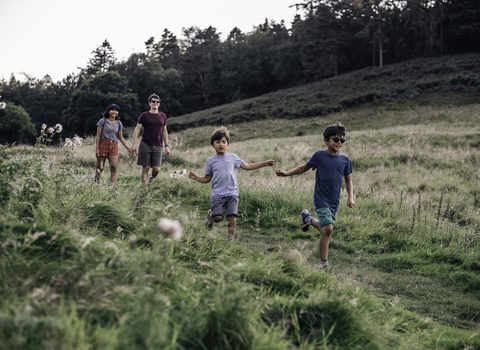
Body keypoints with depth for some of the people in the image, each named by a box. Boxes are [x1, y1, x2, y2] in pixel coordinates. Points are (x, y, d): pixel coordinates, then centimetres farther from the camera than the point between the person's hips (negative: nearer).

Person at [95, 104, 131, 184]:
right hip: (103, 145, -2)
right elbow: (98, 136, 2)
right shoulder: (102, 121, 4)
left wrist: (127, 147, 4)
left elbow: (121, 138, 17)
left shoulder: (119, 123, 13)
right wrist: (97, 148, -5)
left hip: (114, 146, 2)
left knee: (114, 166, -14)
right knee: (100, 167, 0)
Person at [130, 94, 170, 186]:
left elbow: (164, 131, 19)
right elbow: (137, 129, 1)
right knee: (145, 168, -4)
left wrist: (166, 146, 15)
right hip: (145, 145, -2)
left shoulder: (163, 116, 13)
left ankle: (150, 180, 24)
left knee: (156, 169, -5)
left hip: (157, 146, 2)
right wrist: (134, 144, -8)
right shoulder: (144, 115, 3)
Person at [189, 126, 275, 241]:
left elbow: (247, 166, 11)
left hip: (232, 193, 1)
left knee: (232, 216, -11)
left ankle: (230, 236, 5)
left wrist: (264, 163, 6)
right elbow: (207, 179, 11)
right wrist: (196, 177, -7)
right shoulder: (211, 161, 6)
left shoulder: (232, 157, 8)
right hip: (217, 194, -1)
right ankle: (211, 214, 20)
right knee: (218, 217, -14)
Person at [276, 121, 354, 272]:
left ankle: (307, 218, 48)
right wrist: (286, 173, 4)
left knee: (325, 229, 17)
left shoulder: (345, 160, 2)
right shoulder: (319, 156, -5)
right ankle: (324, 263, -4)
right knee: (328, 229, -18)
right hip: (321, 199, -4)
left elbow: (348, 180, 14)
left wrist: (350, 197, 1)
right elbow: (304, 167, 11)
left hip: (335, 202, 5)